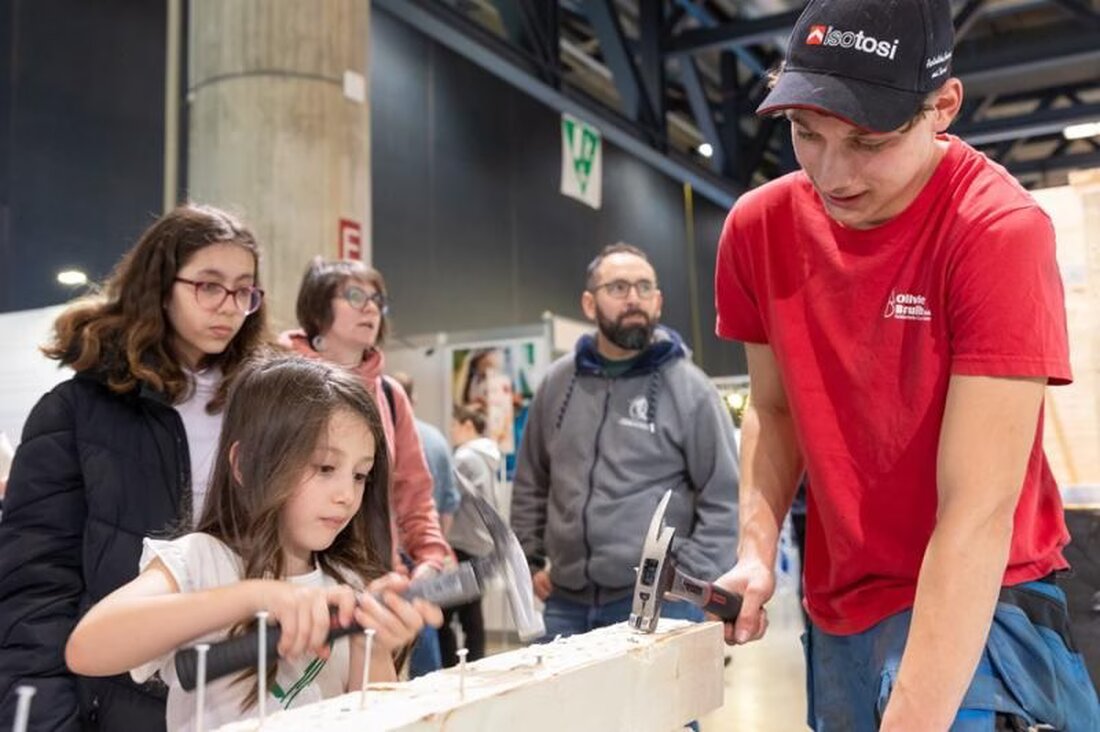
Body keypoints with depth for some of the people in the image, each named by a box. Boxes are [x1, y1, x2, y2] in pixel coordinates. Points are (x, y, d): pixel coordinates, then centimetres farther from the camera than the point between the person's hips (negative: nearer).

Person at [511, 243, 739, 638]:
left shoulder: (688, 388, -4)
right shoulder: (557, 382, 8)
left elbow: (724, 499, -3)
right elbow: (530, 482, 18)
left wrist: (686, 580, -10)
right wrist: (530, 559, 11)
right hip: (565, 602, 4)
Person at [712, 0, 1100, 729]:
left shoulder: (1000, 230, -23)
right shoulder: (758, 227, -7)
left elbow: (976, 512, -26)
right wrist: (757, 551, -9)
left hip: (974, 602, -4)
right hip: (838, 602, 5)